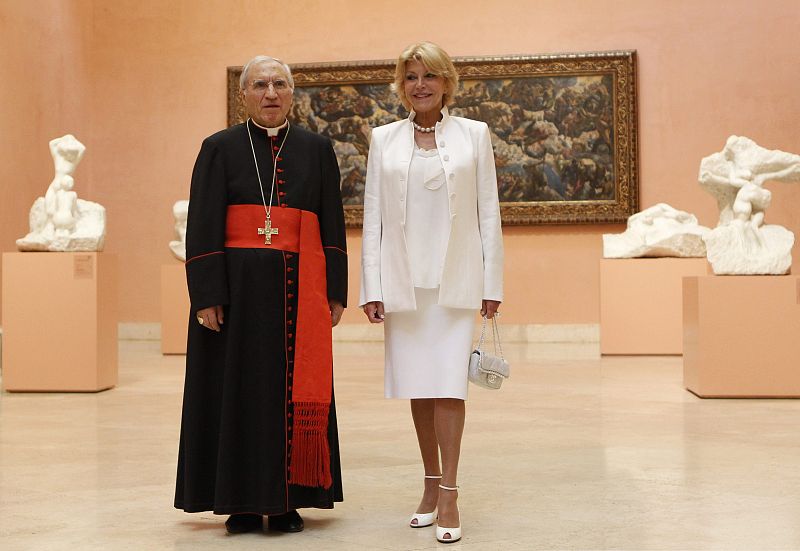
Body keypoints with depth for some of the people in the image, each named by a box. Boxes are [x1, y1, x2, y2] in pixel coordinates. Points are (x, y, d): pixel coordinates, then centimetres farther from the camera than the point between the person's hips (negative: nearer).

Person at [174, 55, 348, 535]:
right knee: (240, 391, 3)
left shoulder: (317, 149, 9)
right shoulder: (220, 149, 4)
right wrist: (206, 295, -11)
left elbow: (333, 224, 8)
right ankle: (242, 502, 13)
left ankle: (287, 500, 15)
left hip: (298, 290, 2)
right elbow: (203, 226, -2)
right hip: (238, 286, -1)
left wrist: (335, 293, 1)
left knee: (295, 393, 4)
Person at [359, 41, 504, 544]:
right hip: (403, 280, 2)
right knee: (417, 387, 8)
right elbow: (373, 215, 6)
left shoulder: (474, 134, 4)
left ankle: (448, 495, -1)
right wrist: (371, 287, 0)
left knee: (448, 385, -7)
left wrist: (493, 281, -1)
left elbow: (489, 212, 3)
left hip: (455, 280, -2)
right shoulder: (385, 139, 8)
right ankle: (431, 486, 22)